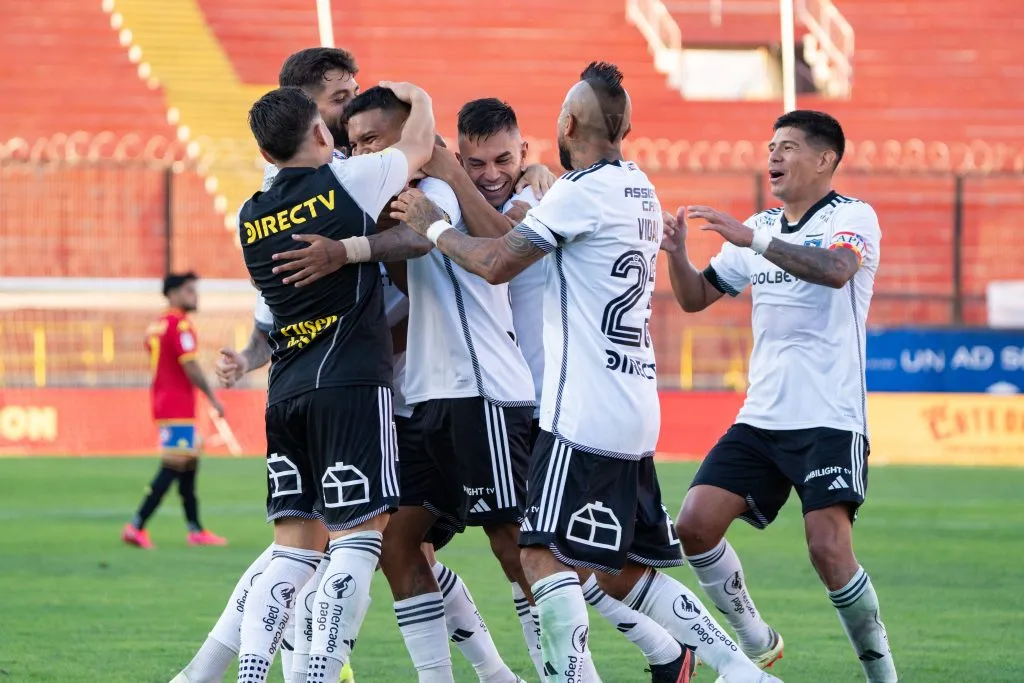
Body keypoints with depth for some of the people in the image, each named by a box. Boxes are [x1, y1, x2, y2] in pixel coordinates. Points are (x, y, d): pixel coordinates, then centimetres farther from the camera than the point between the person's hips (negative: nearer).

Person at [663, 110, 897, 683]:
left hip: (829, 420, -7)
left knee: (829, 549, -18)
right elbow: (695, 297, 20)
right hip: (761, 417, 7)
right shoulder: (760, 227, 15)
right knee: (696, 524, -5)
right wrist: (676, 251, -1)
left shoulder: (853, 217, -5)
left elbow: (835, 269, -27)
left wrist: (753, 240, -33)